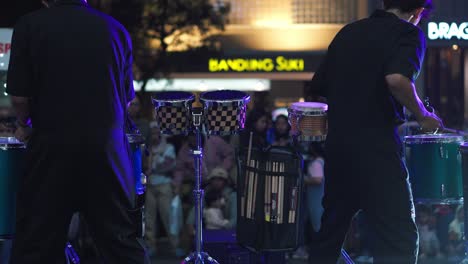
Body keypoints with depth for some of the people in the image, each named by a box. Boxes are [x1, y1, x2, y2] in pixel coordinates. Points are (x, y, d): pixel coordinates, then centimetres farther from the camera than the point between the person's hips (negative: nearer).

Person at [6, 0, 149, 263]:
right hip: (108, 148, 2)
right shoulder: (115, 28, 5)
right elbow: (128, 99, 11)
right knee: (124, 243, 8)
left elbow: (19, 95, -6)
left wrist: (25, 125, 13)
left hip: (52, 149, -2)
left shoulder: (30, 26, -4)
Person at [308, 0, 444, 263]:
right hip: (375, 145, -7)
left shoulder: (348, 32, 16)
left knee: (331, 228, 17)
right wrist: (422, 116, -8)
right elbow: (397, 79, -22)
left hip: (337, 143, 7)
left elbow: (318, 84, 17)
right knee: (400, 238, -4)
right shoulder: (409, 33, -3)